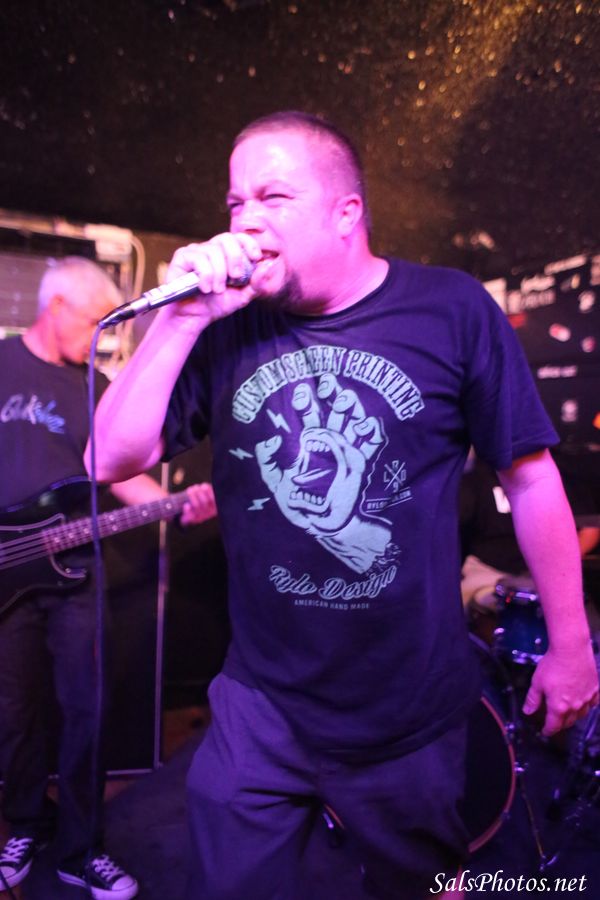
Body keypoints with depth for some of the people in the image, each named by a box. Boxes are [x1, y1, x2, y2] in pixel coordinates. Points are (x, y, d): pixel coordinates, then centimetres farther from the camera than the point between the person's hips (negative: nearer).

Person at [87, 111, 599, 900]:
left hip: (414, 715, 0)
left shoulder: (453, 310, -10)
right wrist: (182, 318, -19)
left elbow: (531, 478, -5)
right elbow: (113, 460, -9)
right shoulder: (227, 330, -5)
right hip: (259, 710, 1)